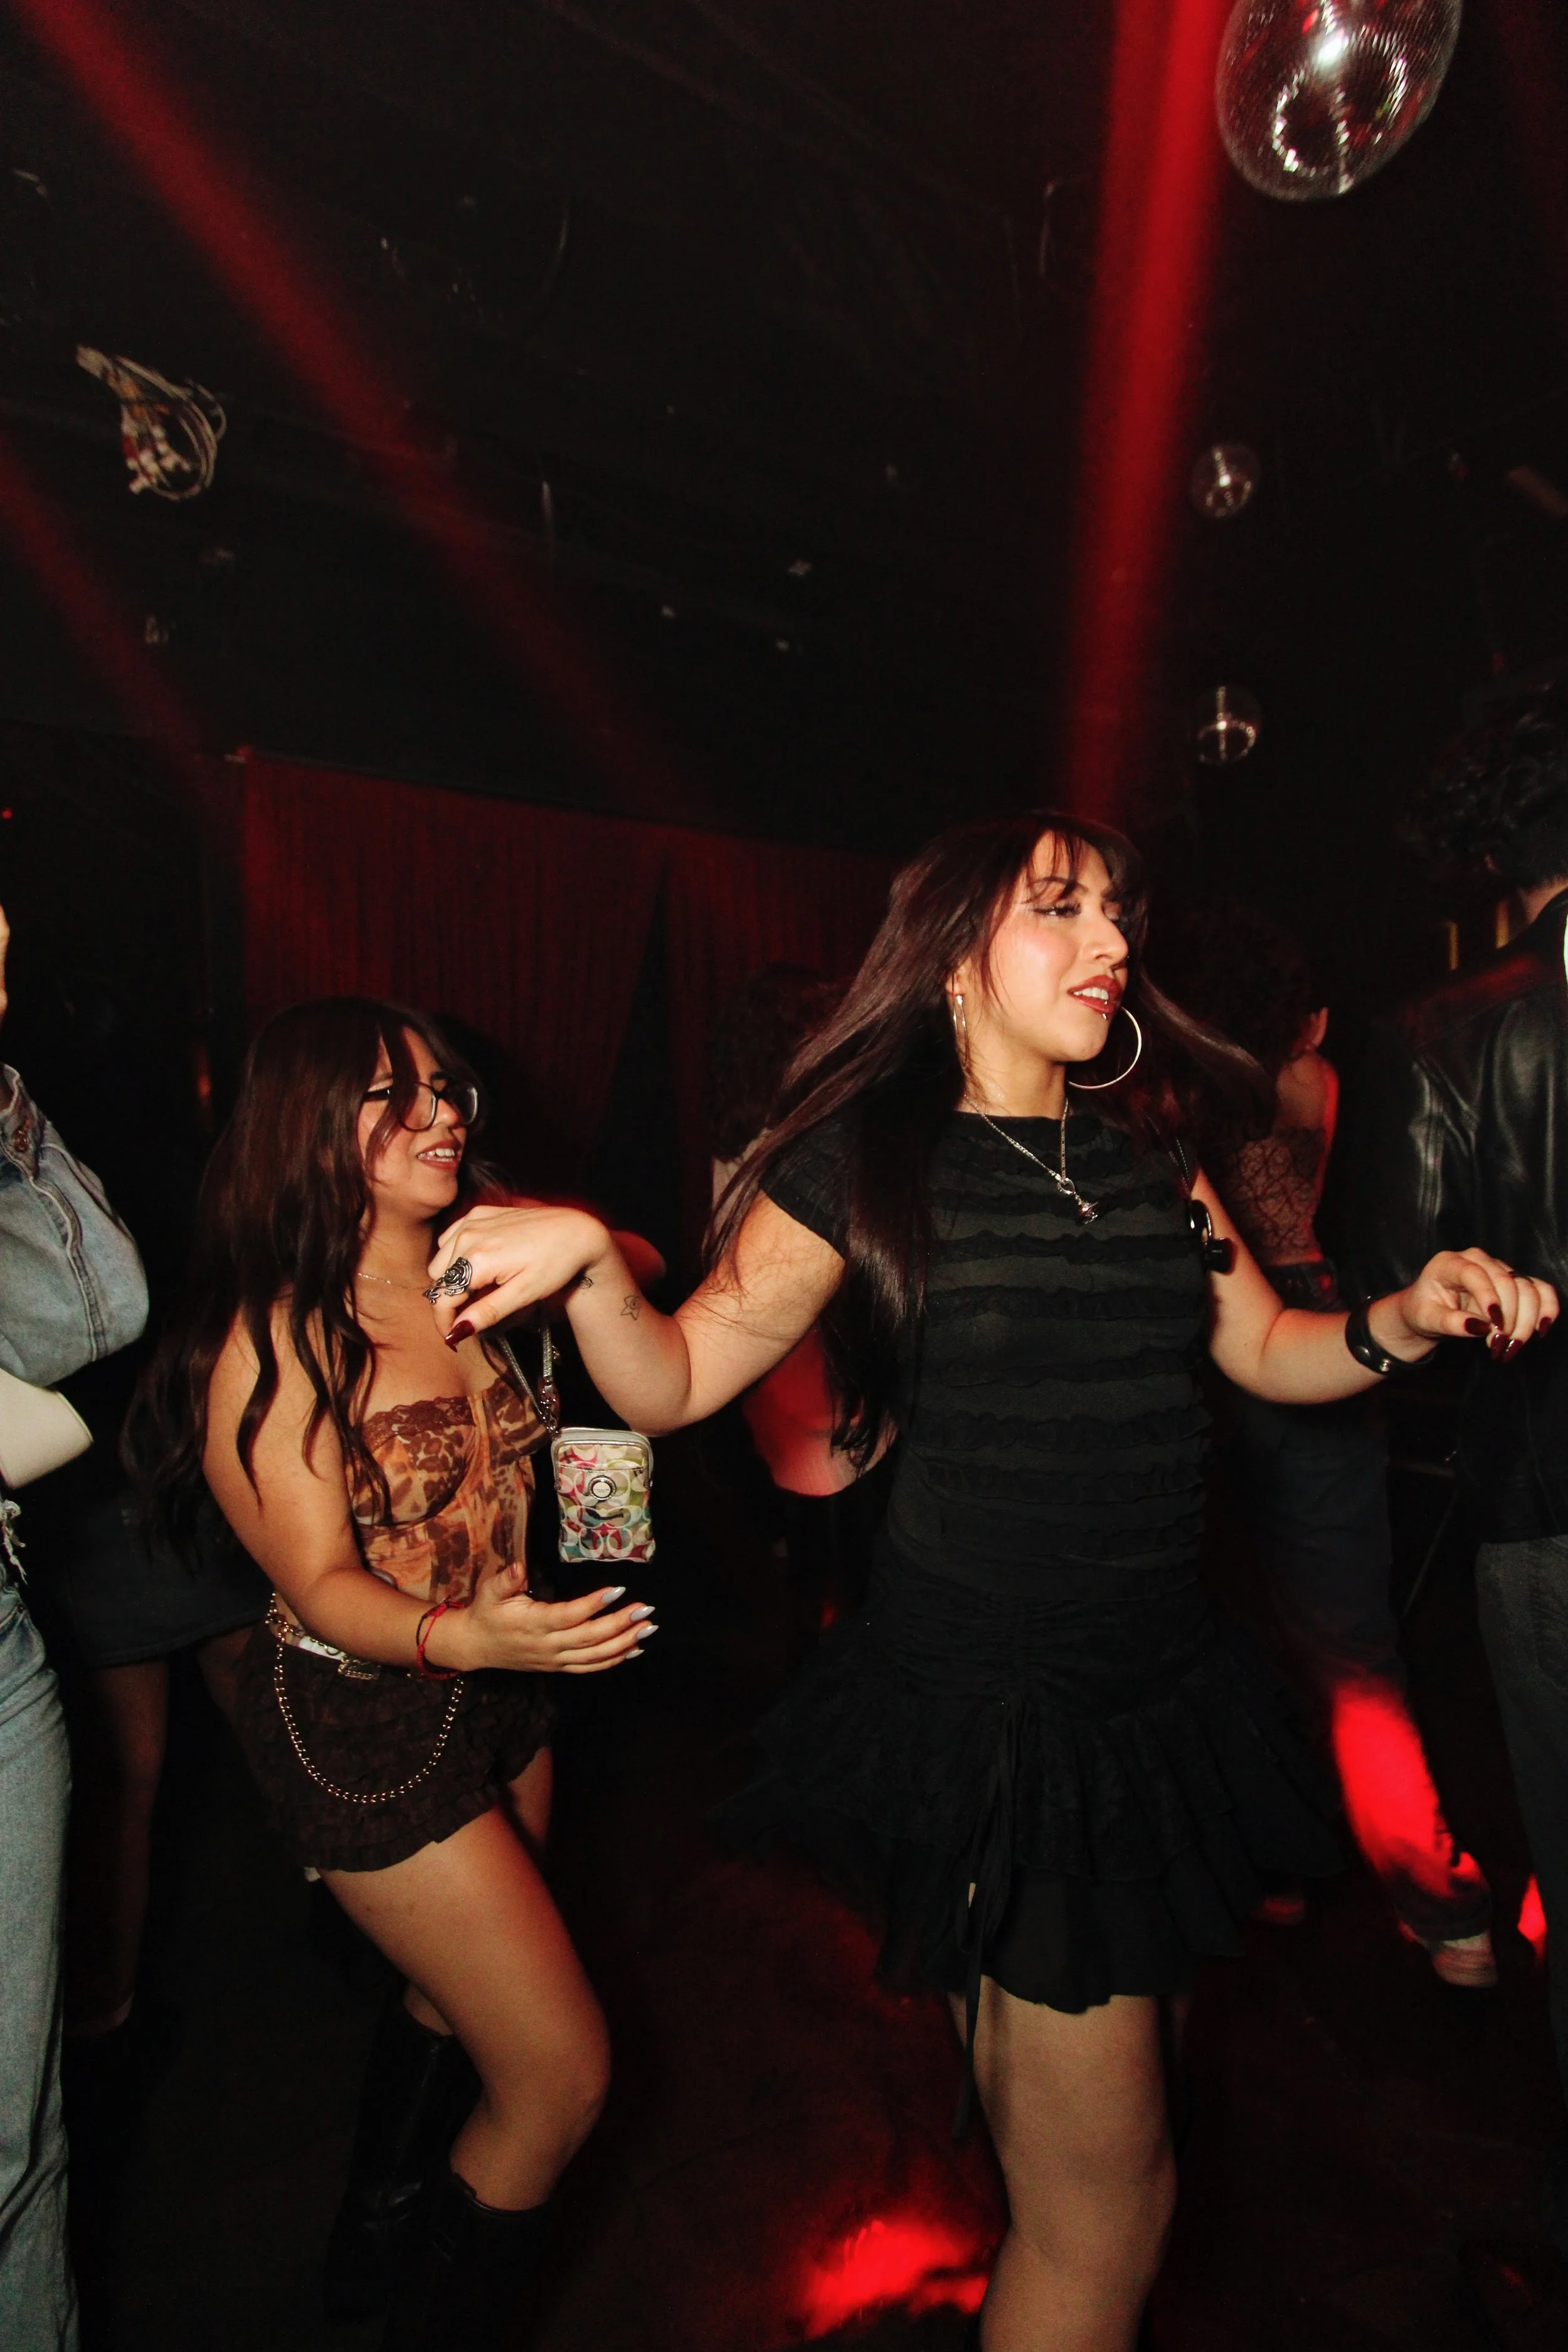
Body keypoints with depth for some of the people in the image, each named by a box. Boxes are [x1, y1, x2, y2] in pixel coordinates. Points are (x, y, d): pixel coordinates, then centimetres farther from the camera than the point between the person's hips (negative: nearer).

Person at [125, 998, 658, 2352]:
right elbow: (322, 1586, -20)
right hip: (366, 1722, -7)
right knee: (563, 2075, 1)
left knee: (456, 1990, 27)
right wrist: (461, 1638, -38)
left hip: (500, 1690, 7)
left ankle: (378, 2236, 55)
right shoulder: (272, 1340, -19)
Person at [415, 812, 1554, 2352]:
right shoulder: (865, 1165, -10)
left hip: (1160, 1688, 6)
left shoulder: (1146, 1154, 6)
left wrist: (1401, 1322, -5)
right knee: (1108, 2191, 10)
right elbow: (670, 1384, -8)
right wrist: (588, 1258, -27)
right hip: (985, 1696, -6)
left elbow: (1271, 1352, 14)